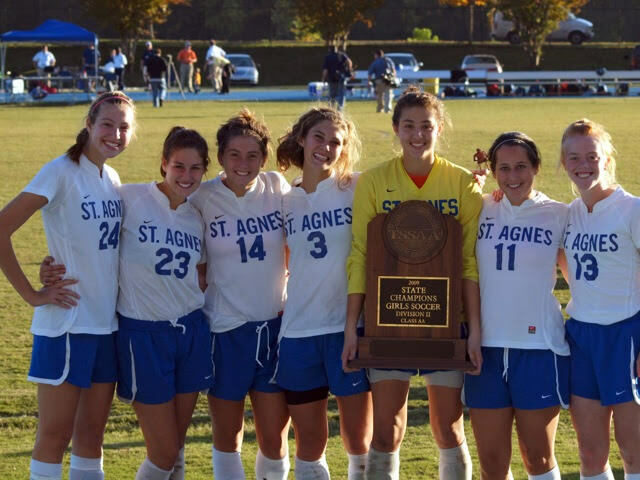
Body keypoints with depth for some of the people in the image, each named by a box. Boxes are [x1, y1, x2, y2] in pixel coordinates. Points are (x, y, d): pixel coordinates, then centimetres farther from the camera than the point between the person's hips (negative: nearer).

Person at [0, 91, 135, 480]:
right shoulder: (63, 172, -12)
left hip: (108, 324, 7)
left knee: (92, 433, 11)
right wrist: (33, 295, -16)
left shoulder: (113, 179, 10)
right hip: (67, 324, -7)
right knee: (55, 435, -3)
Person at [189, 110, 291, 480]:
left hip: (276, 325, 1)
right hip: (226, 329, -1)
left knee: (276, 440, 3)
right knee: (227, 436, 9)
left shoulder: (278, 188, -2)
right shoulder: (202, 199, -8)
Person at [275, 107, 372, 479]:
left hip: (350, 326, -3)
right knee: (309, 444, 8)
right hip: (298, 331, 3)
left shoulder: (357, 190, -1)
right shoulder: (285, 202, 9)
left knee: (359, 441, 3)